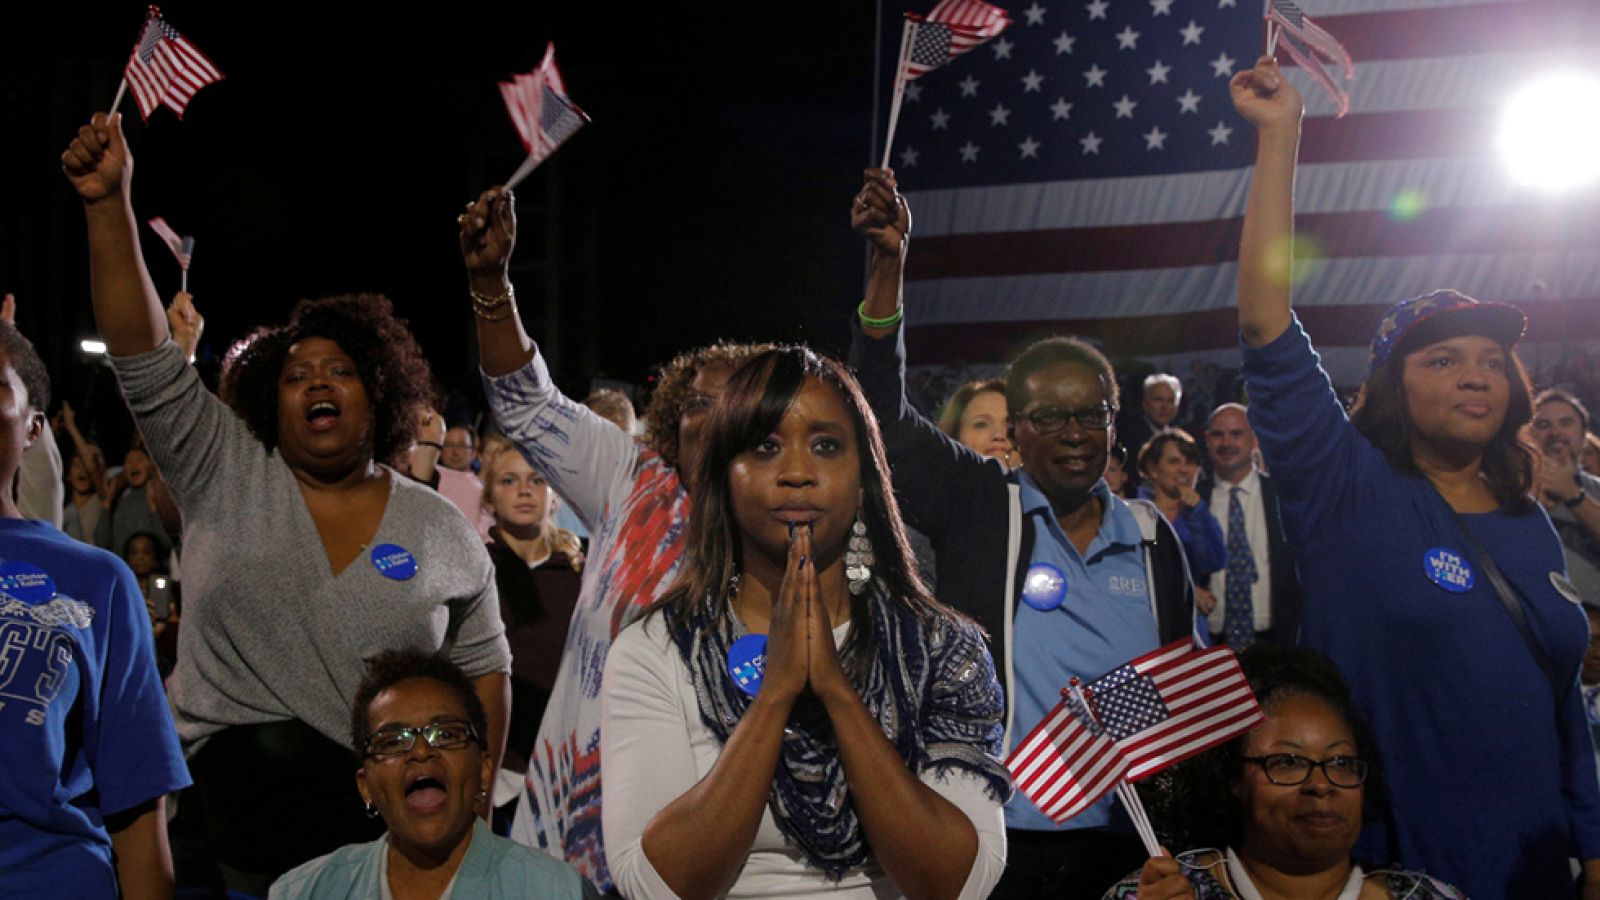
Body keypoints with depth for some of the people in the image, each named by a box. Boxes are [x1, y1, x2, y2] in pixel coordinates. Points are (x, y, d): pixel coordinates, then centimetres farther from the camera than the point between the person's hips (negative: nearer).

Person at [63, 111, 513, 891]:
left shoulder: (442, 530, 6)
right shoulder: (225, 477, 5)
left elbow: (483, 669, 9)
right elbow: (144, 360, -5)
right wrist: (109, 205, -14)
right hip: (238, 768, 1)